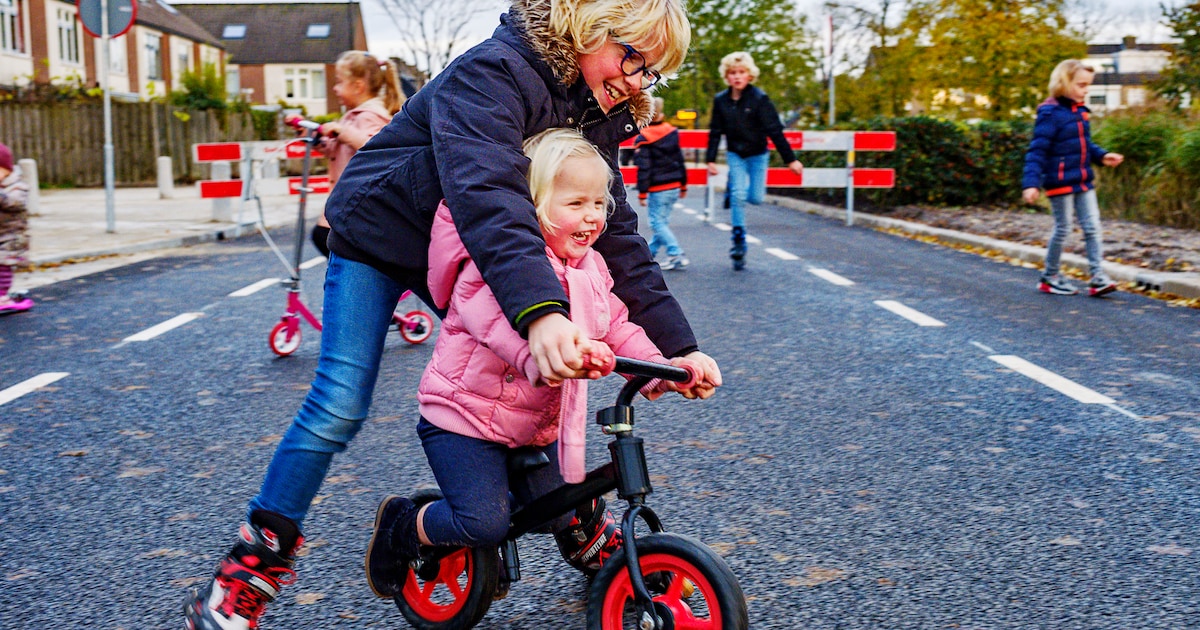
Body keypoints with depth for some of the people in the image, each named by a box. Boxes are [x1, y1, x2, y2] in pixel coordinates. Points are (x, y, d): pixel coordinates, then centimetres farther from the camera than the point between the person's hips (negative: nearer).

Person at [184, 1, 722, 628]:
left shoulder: (595, 116, -5)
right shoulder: (491, 74, -30)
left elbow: (615, 233, -9)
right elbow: (487, 194, -48)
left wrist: (679, 344, -19)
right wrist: (540, 312, -65)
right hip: (380, 236, -7)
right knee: (339, 405, -13)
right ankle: (247, 572, 0)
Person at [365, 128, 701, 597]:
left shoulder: (590, 269, 3)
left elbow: (617, 325, 3)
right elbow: (496, 321, -41)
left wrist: (658, 366, -15)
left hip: (539, 424, 7)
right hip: (465, 413, -7)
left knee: (567, 513, 11)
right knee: (485, 523, -15)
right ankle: (399, 525, 13)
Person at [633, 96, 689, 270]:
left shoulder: (643, 138, -10)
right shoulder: (672, 132, 8)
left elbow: (644, 168, -13)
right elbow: (680, 160, 13)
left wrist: (642, 193, -9)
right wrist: (683, 185, 21)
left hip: (658, 189, -7)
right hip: (674, 185, 7)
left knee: (657, 222, -1)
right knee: (663, 220, 15)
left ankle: (676, 254, -11)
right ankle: (651, 251, 27)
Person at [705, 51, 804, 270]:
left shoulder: (759, 98, -17)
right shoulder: (721, 100, -7)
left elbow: (775, 131, -16)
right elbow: (715, 132, 2)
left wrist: (790, 159, -16)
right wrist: (710, 160, -1)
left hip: (757, 154, -1)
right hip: (735, 154, 1)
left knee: (755, 198, -6)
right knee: (738, 196, -10)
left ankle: (734, 187, 29)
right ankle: (739, 241, -1)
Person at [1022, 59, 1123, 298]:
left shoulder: (1081, 112, 9)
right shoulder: (1051, 113, -15)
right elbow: (1037, 150, -18)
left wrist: (1101, 156, 4)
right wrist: (1031, 183, -25)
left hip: (1084, 180, 8)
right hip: (1060, 181, -8)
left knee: (1092, 226, 4)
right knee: (1063, 228, 2)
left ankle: (1097, 276, 7)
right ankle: (1049, 277, 17)